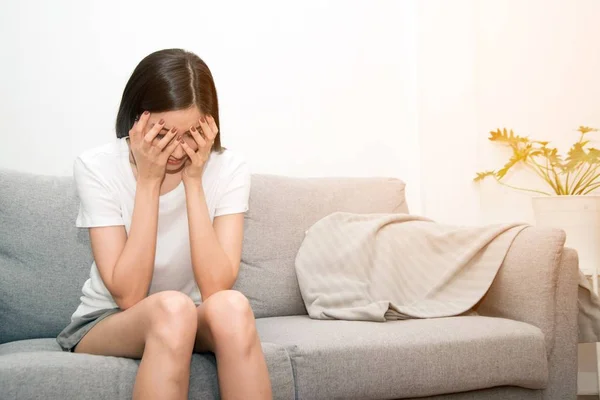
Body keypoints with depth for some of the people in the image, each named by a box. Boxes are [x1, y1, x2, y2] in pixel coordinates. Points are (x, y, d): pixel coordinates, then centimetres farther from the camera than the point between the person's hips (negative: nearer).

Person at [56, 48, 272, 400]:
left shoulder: (229, 169, -12)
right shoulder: (97, 167, -15)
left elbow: (216, 288, -22)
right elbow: (127, 295, -22)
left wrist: (193, 181, -25)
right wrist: (148, 181, -26)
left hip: (199, 324, 2)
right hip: (105, 323, -1)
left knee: (230, 306, -33)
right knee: (172, 308, -35)